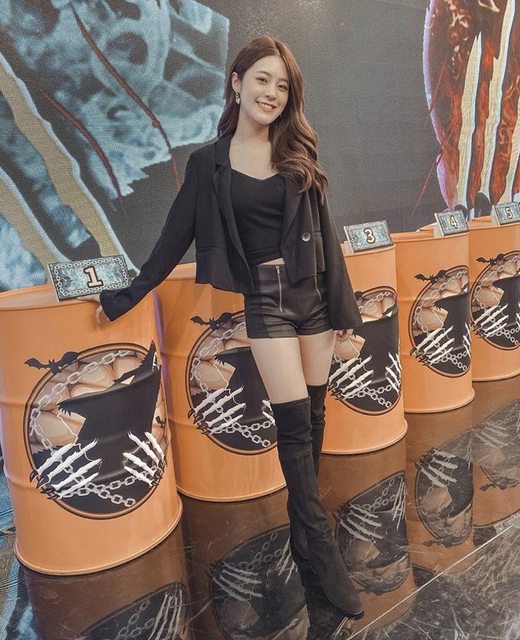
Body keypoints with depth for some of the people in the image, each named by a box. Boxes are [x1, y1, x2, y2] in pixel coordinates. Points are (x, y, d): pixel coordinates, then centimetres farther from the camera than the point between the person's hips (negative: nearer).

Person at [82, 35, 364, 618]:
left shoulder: (298, 151, 7)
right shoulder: (208, 163, 2)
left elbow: (324, 232, 5)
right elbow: (175, 239, 2)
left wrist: (343, 304, 2)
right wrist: (127, 297, -1)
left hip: (313, 293, 3)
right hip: (265, 301, -3)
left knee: (312, 415, 9)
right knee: (295, 422, -4)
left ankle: (302, 527, 30)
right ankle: (322, 549, 13)